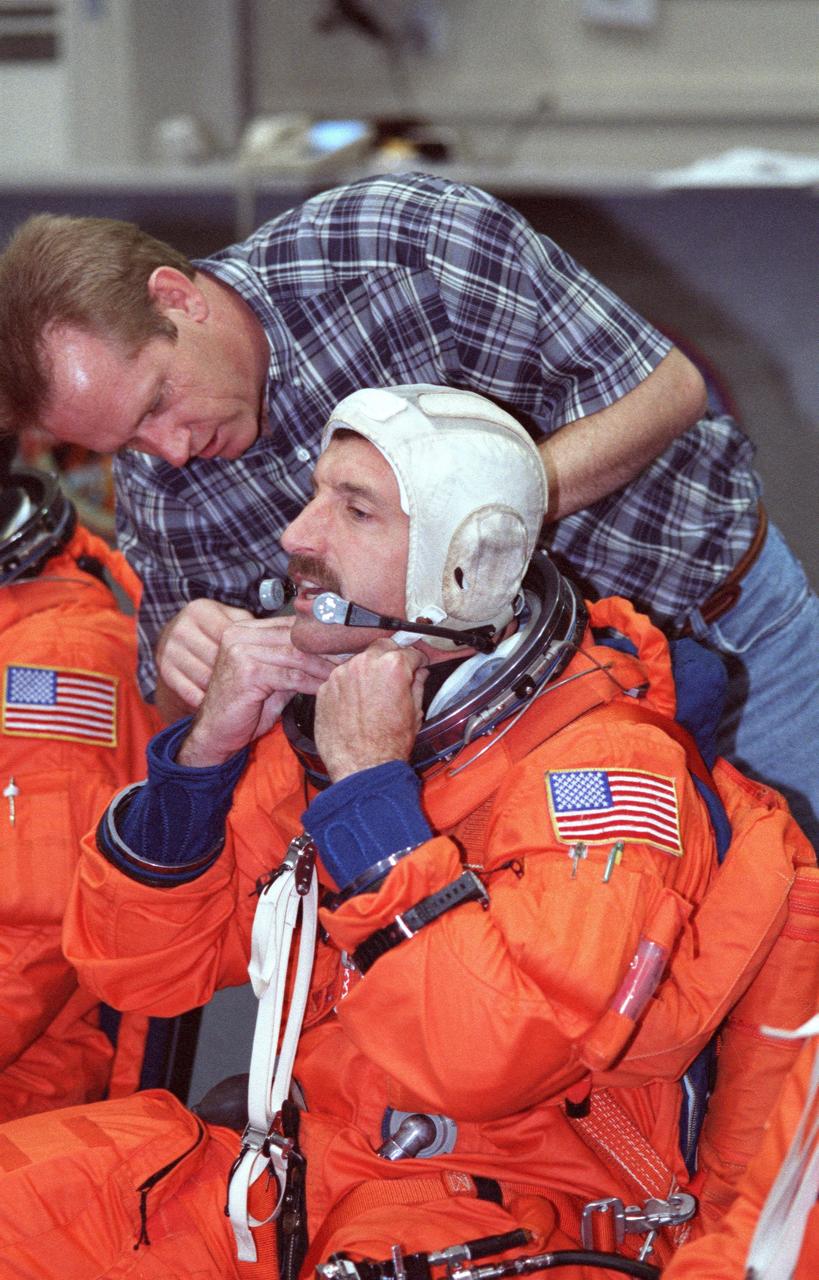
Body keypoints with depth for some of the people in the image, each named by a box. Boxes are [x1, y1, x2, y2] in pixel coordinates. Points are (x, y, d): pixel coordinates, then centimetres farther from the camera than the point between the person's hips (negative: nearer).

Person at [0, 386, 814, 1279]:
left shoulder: (603, 768, -16)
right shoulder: (309, 716, 4)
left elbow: (487, 1057, -30)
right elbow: (136, 970, 6)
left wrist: (371, 781, -23)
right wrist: (205, 750, -9)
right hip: (296, 1162, 6)